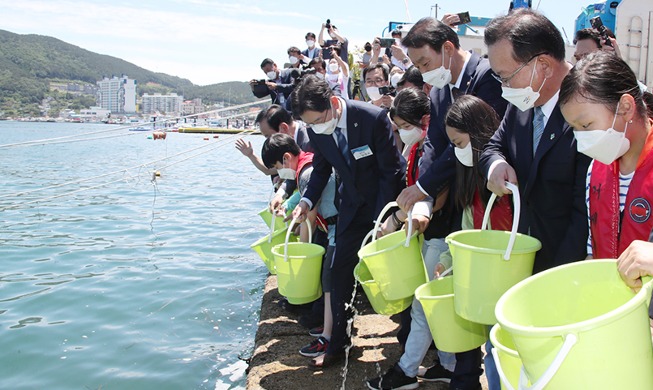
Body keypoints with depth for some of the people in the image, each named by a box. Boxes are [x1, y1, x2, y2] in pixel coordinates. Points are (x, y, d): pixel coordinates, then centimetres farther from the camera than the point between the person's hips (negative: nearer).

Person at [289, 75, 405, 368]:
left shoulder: (374, 118, -25)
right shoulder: (316, 130, -10)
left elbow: (391, 171, -18)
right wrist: (307, 201, -10)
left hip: (386, 204, -4)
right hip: (352, 207, 4)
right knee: (340, 272, 2)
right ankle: (337, 344, 17)